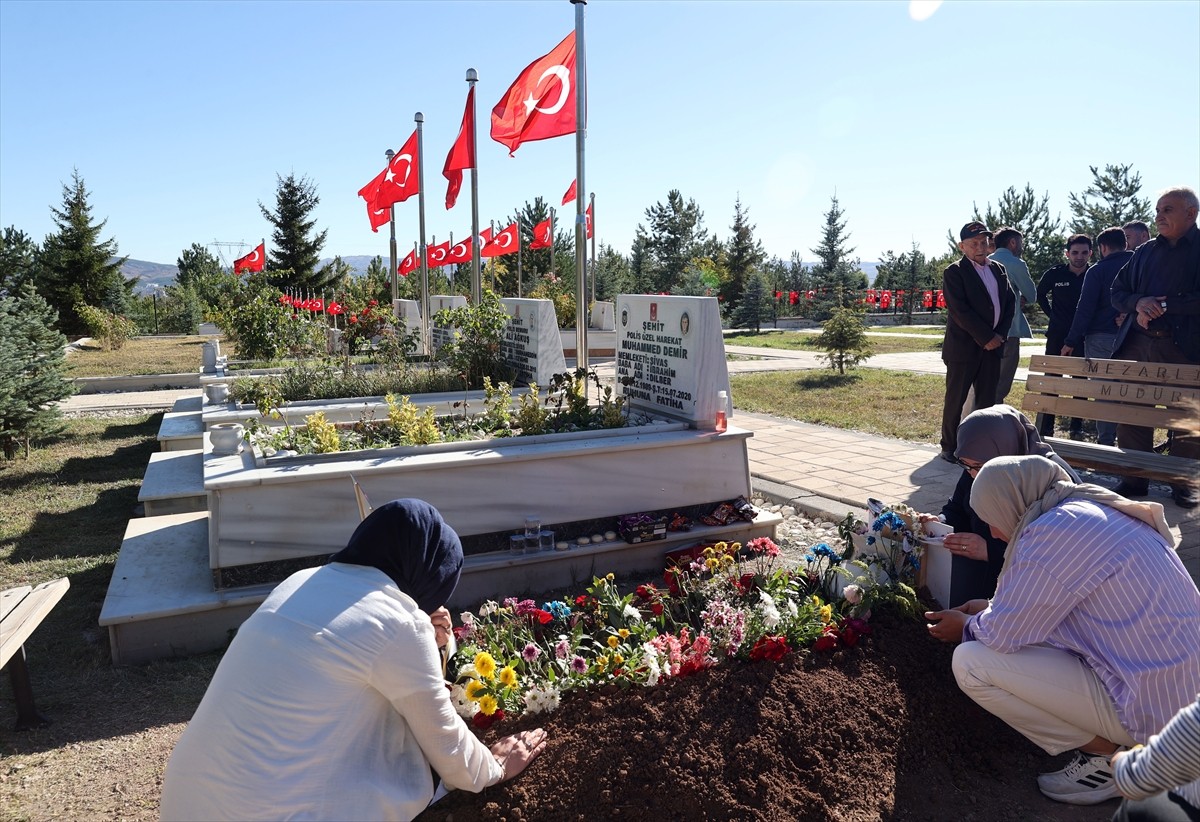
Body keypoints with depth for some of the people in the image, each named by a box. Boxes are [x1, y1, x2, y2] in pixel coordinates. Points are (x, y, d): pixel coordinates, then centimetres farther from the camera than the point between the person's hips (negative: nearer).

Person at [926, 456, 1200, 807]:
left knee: (970, 662, -13)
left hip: (1151, 703, -9)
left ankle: (1105, 755, 2)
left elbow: (1003, 634, -17)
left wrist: (967, 626, 3)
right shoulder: (1095, 510, 7)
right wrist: (991, 607, 19)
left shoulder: (1056, 530, -21)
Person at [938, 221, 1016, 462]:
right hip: (963, 347, -5)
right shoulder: (954, 273, -6)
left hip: (992, 345, 6)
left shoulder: (998, 270, 14)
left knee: (987, 398, 7)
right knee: (955, 399, 1)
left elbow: (1010, 302, 13)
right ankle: (949, 447, 10)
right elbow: (960, 310, -14)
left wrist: (1000, 335, -1)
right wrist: (986, 338, -14)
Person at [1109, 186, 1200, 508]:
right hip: (1137, 344, 4)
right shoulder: (1144, 252, 14)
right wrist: (1138, 303, -5)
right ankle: (1134, 479, 15)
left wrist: (1163, 306, -16)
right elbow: (1117, 291, 15)